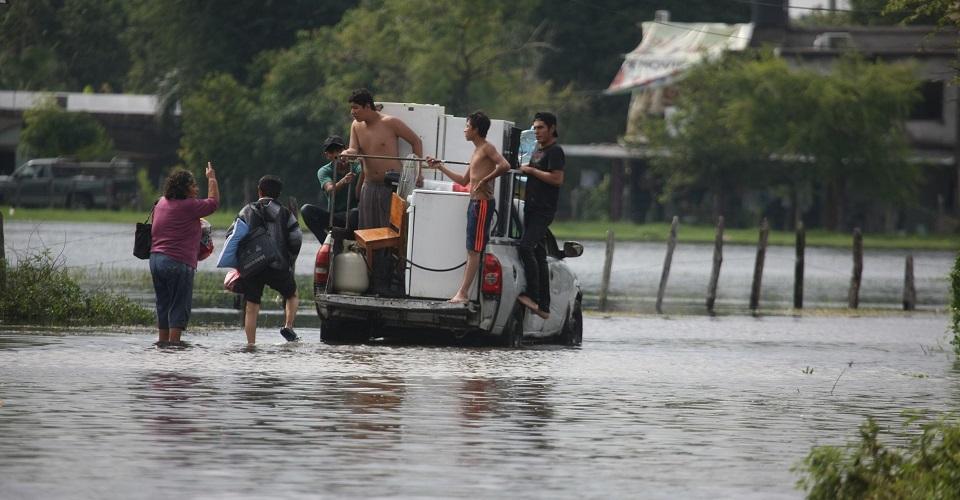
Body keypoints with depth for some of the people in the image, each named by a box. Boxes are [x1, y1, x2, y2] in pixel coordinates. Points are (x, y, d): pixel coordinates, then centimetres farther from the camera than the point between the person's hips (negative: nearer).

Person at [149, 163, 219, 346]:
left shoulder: (162, 202, 11)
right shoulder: (189, 206, -11)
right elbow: (213, 202, 2)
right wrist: (212, 179, 13)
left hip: (156, 258, 8)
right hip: (178, 262, -8)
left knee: (163, 304, 15)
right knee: (180, 306, -2)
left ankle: (163, 339, 17)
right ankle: (174, 340, -6)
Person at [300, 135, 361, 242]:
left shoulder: (355, 167, -5)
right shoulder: (324, 171, -1)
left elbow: (358, 196, -20)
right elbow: (330, 190, -25)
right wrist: (343, 181, -47)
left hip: (350, 216, -3)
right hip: (332, 214, 3)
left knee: (356, 212, -38)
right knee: (306, 210, -23)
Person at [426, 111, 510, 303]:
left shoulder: (487, 148, -8)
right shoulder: (476, 152, 21)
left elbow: (505, 165, -26)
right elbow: (464, 181, 28)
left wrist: (485, 180, -22)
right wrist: (441, 167, 29)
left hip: (483, 203, -10)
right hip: (475, 202, 10)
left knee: (474, 250, -10)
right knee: (472, 250, 9)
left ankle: (463, 293, -12)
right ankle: (464, 292, 10)